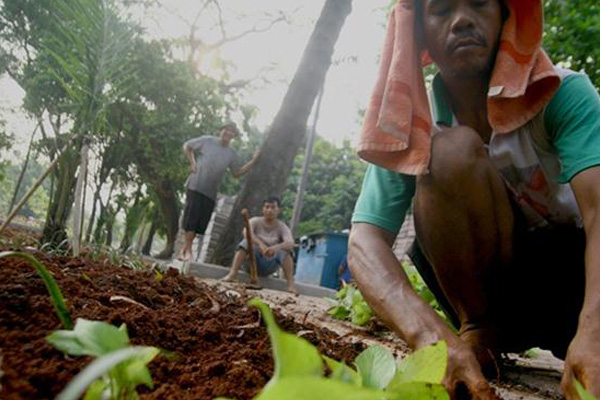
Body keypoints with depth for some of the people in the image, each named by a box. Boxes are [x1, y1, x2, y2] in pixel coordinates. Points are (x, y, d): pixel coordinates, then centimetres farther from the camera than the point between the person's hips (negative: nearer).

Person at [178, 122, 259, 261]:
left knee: (201, 222, 3)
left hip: (210, 192, 4)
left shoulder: (232, 154, 12)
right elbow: (187, 146, 10)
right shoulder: (207, 141, 2)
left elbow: (237, 173, 13)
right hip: (195, 186, -4)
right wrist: (192, 163, -2)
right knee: (191, 217, -8)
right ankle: (188, 250, -1)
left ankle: (184, 248, 16)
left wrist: (253, 161, 5)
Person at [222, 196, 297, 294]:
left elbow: (290, 243, -25)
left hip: (270, 265, 1)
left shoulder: (282, 227, -4)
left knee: (285, 250, -25)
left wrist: (276, 247, -47)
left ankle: (290, 284, -31)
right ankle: (232, 274, -37)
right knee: (247, 241, -27)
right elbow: (246, 233, -28)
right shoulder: (255, 221, -4)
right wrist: (260, 244, -47)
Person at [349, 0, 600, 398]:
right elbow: (365, 241, -23)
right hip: (481, 282, 1)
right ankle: (480, 333, -11)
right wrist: (430, 334, -42)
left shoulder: (564, 93, -12)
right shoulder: (410, 123, -12)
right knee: (452, 150, -27)